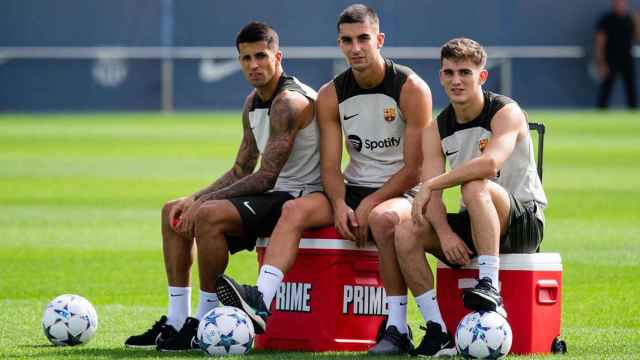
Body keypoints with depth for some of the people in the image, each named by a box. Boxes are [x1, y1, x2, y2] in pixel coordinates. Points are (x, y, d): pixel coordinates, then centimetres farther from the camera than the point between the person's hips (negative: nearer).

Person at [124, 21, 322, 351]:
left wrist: (204, 201, -19)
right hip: (273, 195, 10)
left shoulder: (289, 102, -19)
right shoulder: (253, 103, 12)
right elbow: (240, 172, 16)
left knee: (209, 215, -30)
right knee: (174, 212, 9)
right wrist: (195, 198, 0)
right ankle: (176, 321, 7)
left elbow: (265, 178, -23)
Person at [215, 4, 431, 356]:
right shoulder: (331, 95, 5)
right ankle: (261, 300, -39)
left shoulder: (411, 89, -9)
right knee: (296, 210, -21)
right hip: (353, 191, 5)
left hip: (400, 193, -5)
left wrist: (369, 204, -19)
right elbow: (330, 166, 3)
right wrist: (339, 204, -18)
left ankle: (397, 330, -35)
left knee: (384, 218, -39)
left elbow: (414, 168, -11)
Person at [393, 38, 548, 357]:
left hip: (525, 220, -6)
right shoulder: (436, 130, 4)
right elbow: (431, 194, -7)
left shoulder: (506, 112, -12)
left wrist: (431, 184, -28)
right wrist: (445, 233, -26)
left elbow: (490, 163, -33)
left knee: (475, 186, -35)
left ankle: (490, 287, -42)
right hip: (472, 224, 6)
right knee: (406, 233, -18)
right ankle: (437, 331, -20)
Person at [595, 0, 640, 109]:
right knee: (606, 88, -3)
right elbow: (600, 42, -8)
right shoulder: (607, 19, -6)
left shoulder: (630, 19, 8)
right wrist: (601, 63, -13)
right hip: (611, 61, -5)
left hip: (627, 60, 5)